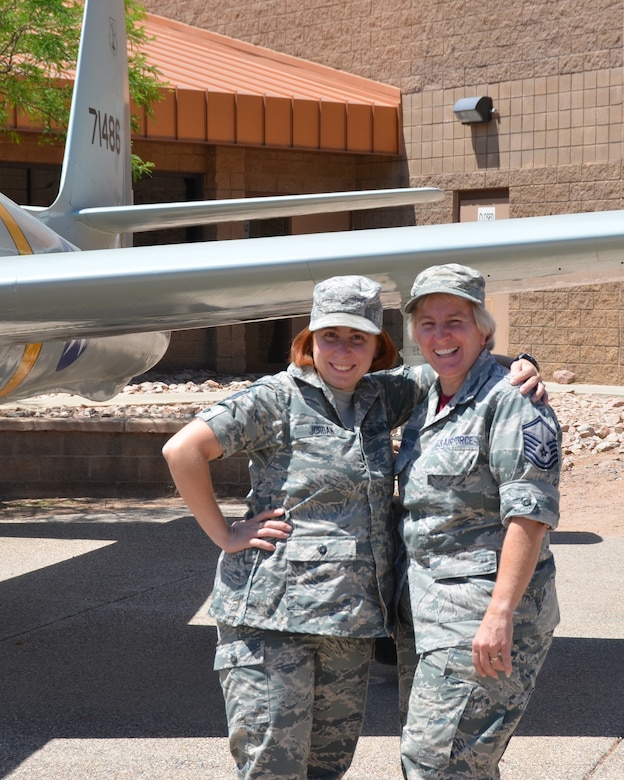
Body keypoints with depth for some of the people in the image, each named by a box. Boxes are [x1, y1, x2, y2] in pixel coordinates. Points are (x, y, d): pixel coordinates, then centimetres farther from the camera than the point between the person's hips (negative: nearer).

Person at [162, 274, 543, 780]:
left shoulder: (382, 396, 10)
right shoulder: (278, 399, -7)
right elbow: (183, 449, -13)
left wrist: (519, 369, 2)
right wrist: (224, 535, -11)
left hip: (353, 621, 6)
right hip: (274, 612, -6)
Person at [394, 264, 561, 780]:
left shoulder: (509, 400, -13)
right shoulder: (430, 406, 15)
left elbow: (530, 515, -20)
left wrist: (500, 615, -25)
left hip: (485, 610, -9)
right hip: (435, 610, 9)